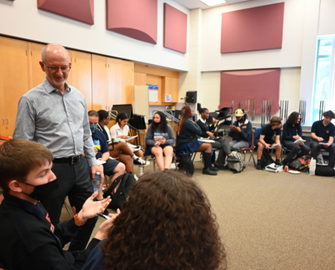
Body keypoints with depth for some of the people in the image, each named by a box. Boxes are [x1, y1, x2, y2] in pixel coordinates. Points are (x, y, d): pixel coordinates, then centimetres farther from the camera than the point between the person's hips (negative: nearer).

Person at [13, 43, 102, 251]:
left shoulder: (79, 96, 9)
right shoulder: (31, 99, -8)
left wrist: (93, 162, 10)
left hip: (80, 166, 6)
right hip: (53, 169, -5)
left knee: (90, 216, 16)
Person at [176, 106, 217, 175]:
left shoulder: (183, 121, 15)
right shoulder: (187, 122, -17)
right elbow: (199, 132, -14)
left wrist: (200, 138, 3)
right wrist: (195, 123, 1)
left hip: (186, 142, 10)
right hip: (186, 145, -10)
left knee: (208, 144, 10)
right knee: (208, 146, -14)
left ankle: (209, 166, 13)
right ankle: (206, 169, -10)